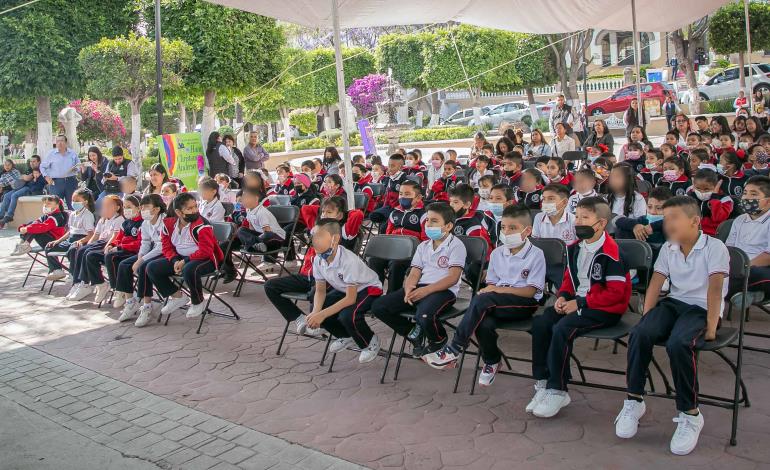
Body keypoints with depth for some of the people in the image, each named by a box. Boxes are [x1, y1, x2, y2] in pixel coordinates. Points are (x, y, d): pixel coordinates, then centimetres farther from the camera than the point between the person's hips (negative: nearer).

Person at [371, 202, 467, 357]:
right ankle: (414, 333, 8)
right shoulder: (423, 246, 20)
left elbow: (453, 278, -13)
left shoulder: (456, 245, -2)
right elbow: (414, 274, 12)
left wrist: (426, 290, -23)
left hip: (444, 290, -6)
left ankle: (439, 341, -2)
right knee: (378, 306, -9)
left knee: (424, 315, -39)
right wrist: (409, 289, -12)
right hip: (420, 288, 7)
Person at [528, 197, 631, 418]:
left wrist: (580, 304, -18)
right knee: (540, 323, -12)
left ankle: (557, 391, -15)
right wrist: (563, 296, 1)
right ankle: (543, 383, -5)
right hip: (577, 302, 8)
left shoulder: (610, 252, -17)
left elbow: (616, 293, -19)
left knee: (562, 329, -28)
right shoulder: (575, 248, 10)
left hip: (605, 310, -8)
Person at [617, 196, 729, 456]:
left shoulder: (714, 247, -5)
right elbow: (656, 284, 7)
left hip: (701, 308, -5)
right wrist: (646, 318, -4)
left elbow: (715, 288, -13)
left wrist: (711, 327, -19)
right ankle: (634, 401, -13)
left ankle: (690, 414, -18)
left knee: (678, 343, -35)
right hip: (673, 303, 5)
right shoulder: (668, 248, 13)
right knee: (639, 334, -25)